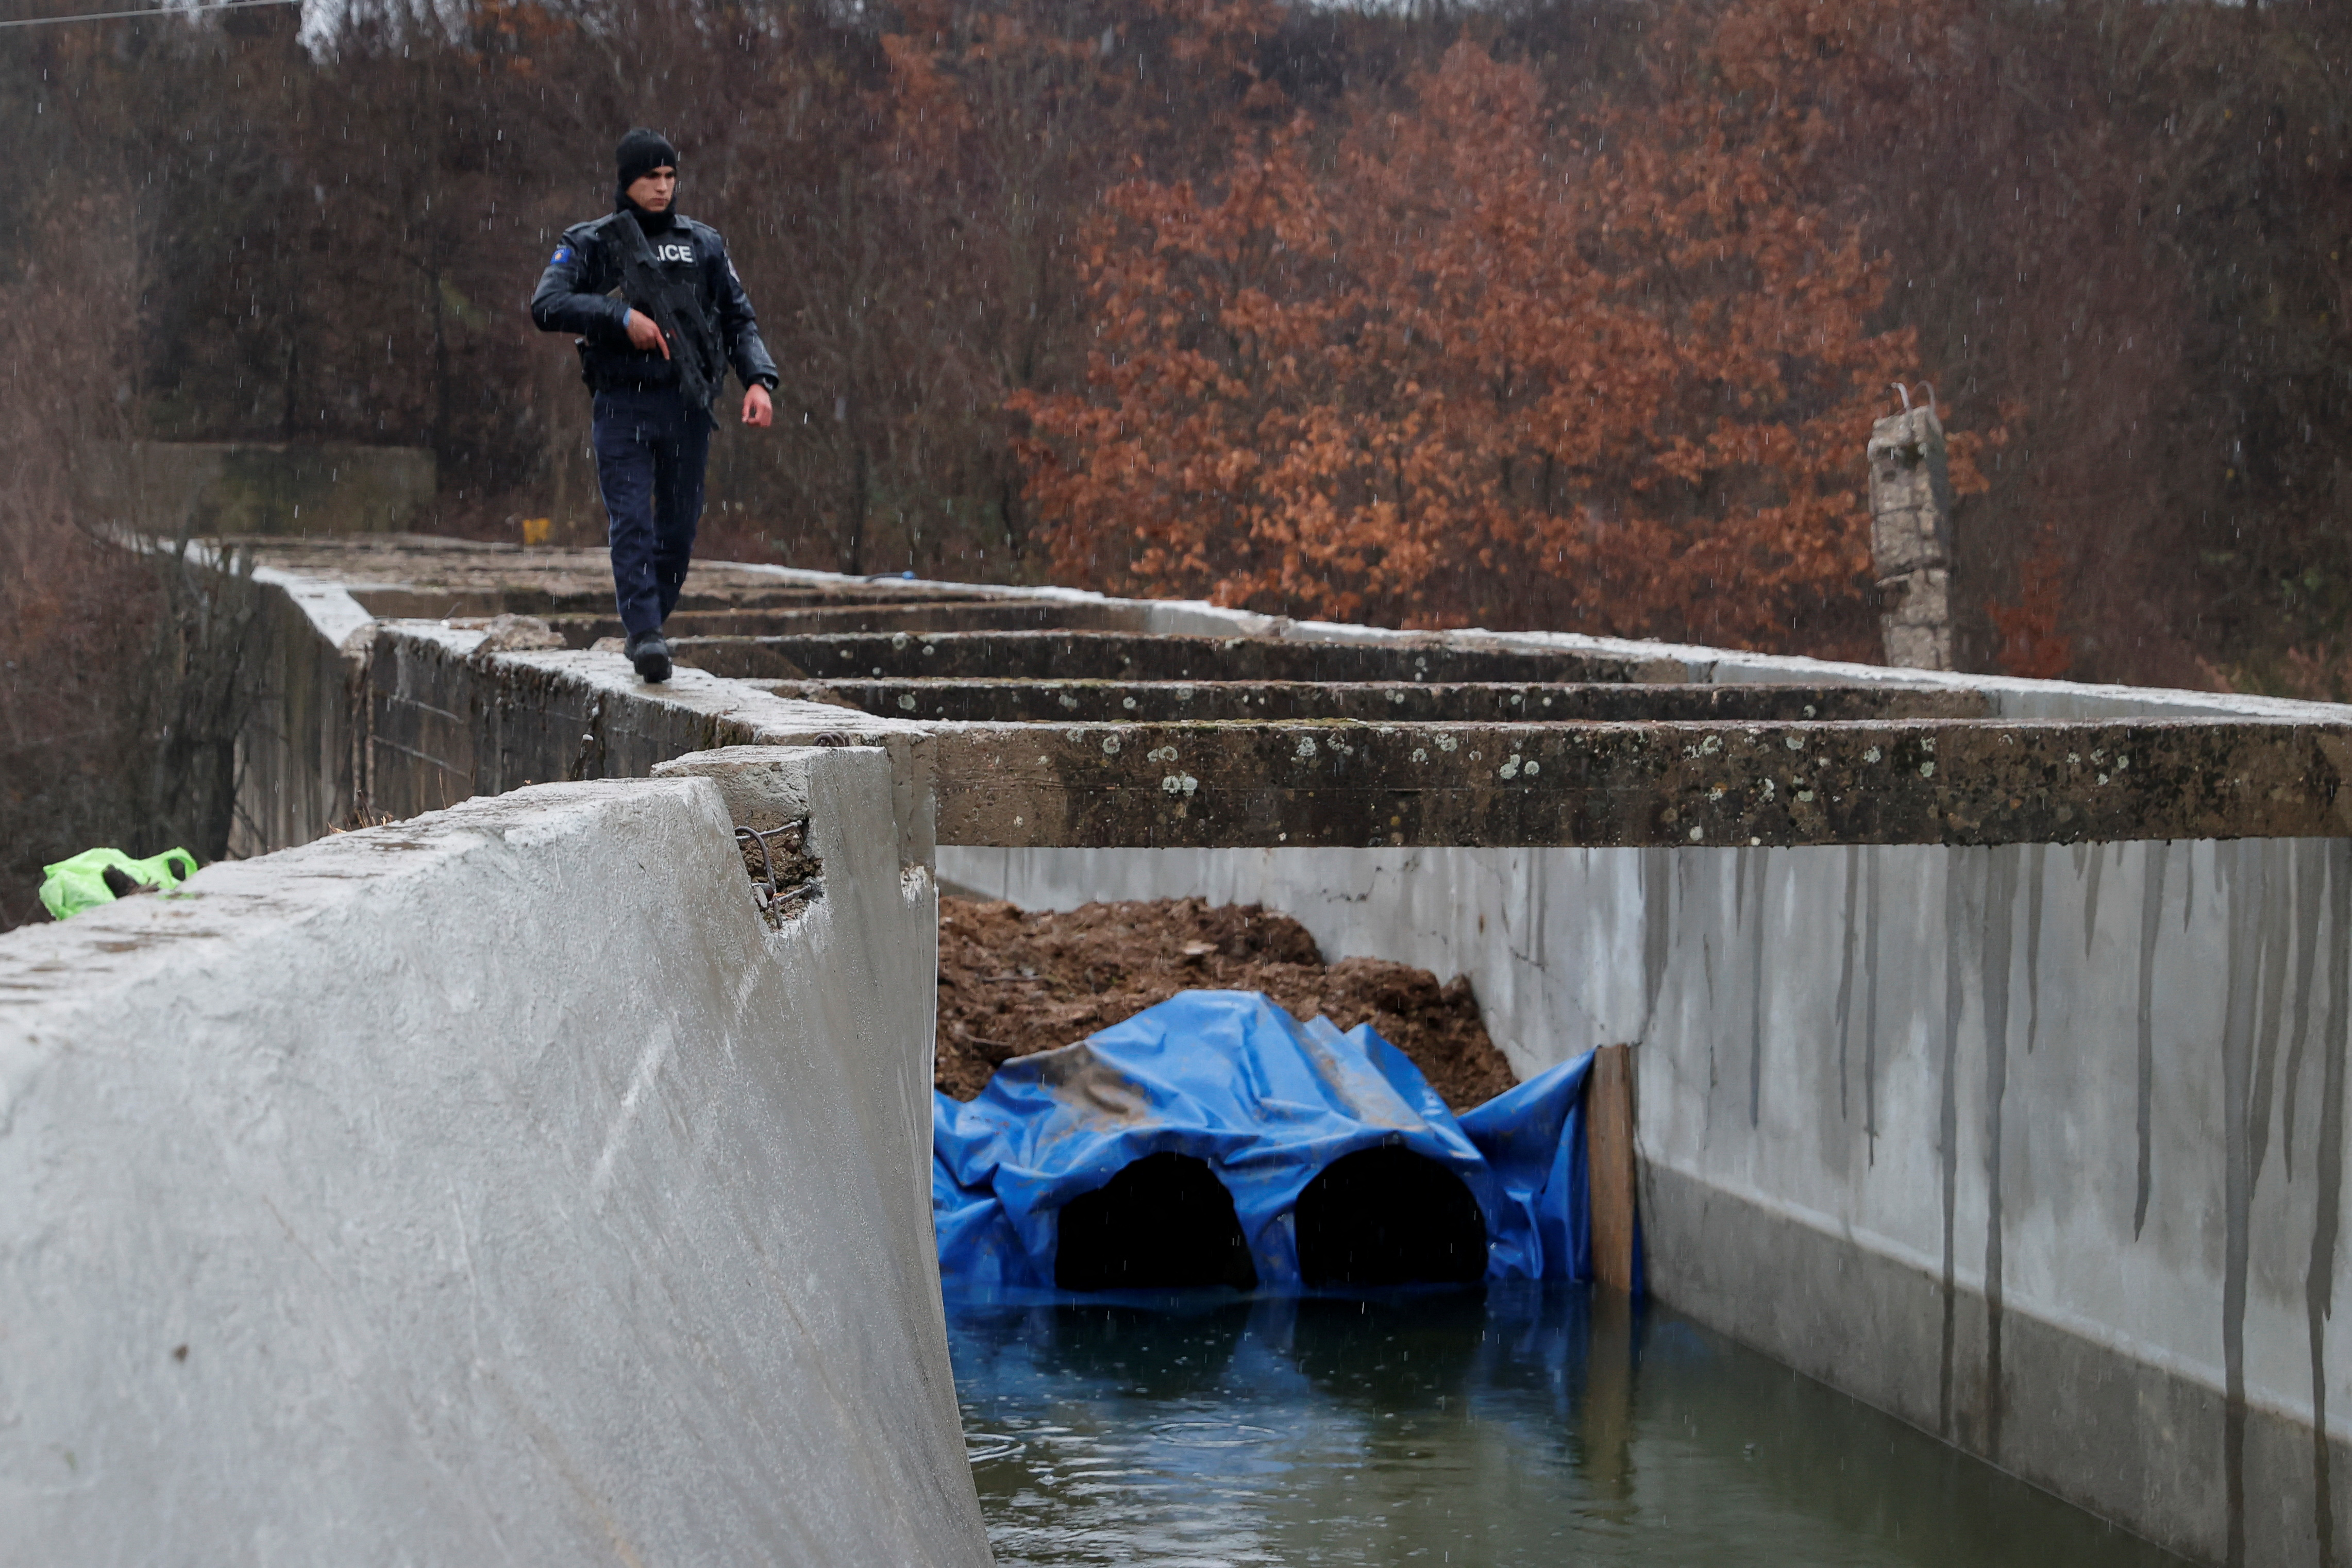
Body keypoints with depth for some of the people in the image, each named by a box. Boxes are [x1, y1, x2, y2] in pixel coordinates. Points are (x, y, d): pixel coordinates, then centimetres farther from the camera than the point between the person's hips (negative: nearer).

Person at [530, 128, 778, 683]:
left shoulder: (703, 244, 12)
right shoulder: (591, 243, 5)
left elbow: (739, 319, 13)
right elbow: (547, 306, -9)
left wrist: (758, 380, -4)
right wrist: (621, 317, -18)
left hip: (687, 405, 3)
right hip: (622, 403, -3)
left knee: (679, 526, 4)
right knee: (631, 521, -14)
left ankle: (648, 625, 19)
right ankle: (645, 635, -19)